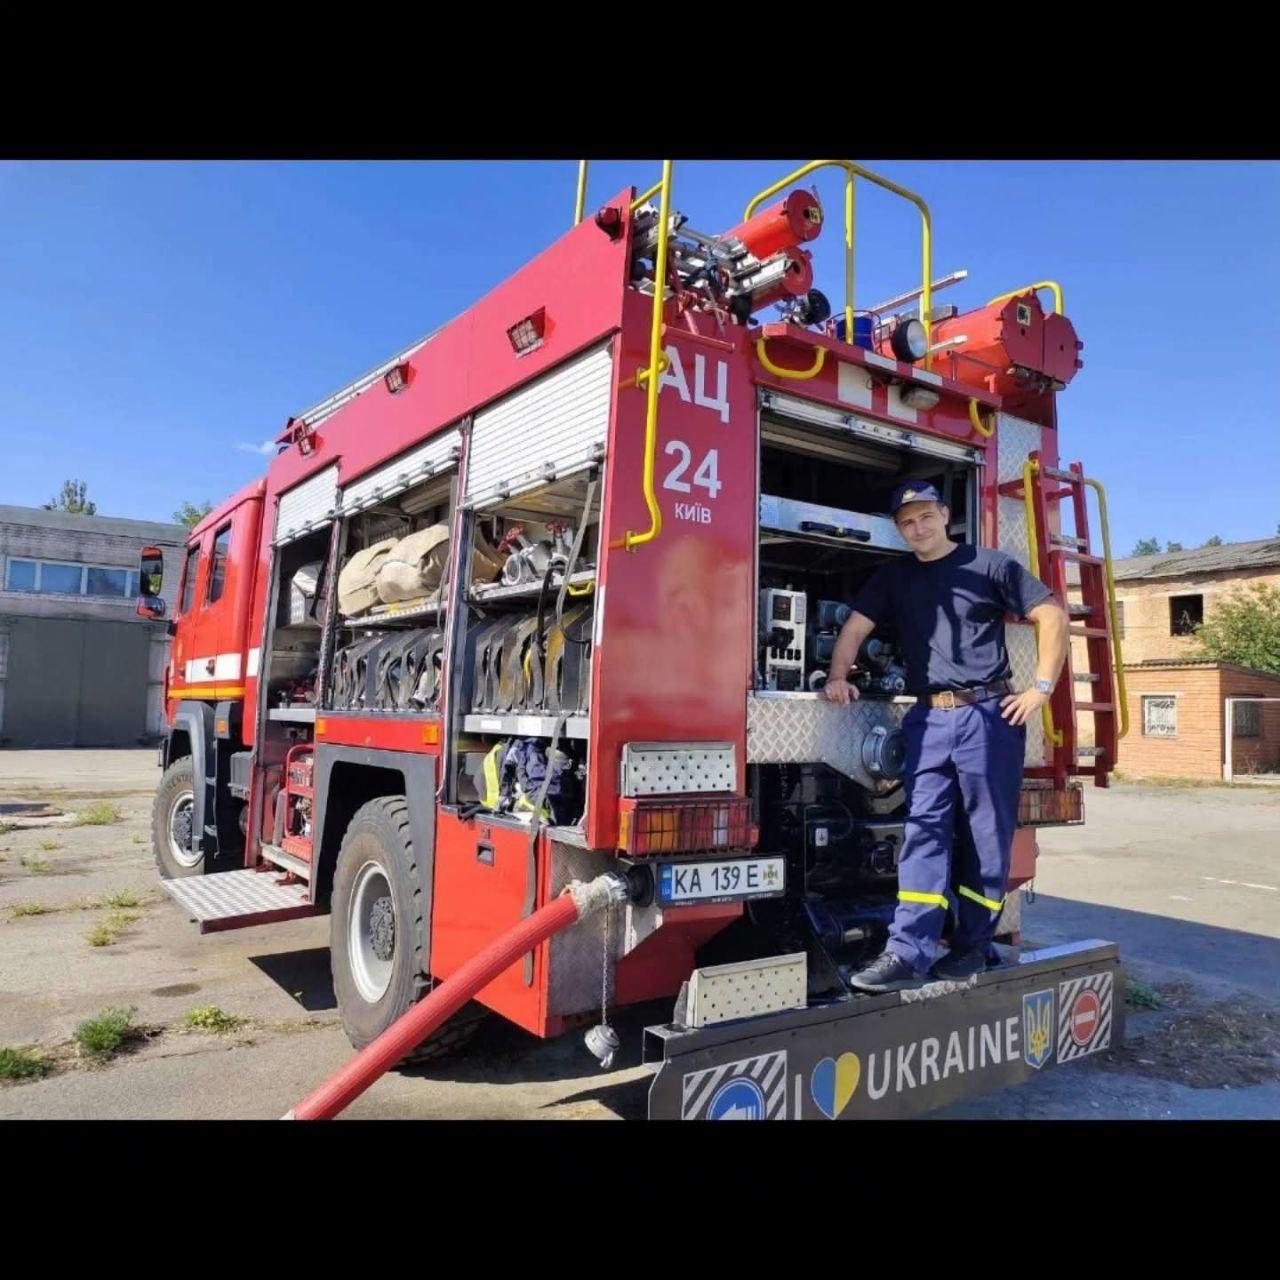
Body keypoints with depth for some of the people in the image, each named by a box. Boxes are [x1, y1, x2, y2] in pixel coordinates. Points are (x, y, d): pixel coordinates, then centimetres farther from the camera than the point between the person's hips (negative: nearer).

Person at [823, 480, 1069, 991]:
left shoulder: (990, 565, 3)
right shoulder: (893, 576, 15)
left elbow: (1052, 616, 1)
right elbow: (855, 627, 9)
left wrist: (1042, 688, -6)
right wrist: (838, 677, -8)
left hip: (988, 714, -3)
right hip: (928, 718, 3)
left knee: (987, 832, 3)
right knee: (924, 830, -2)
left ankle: (972, 946, 14)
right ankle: (909, 951, -5)